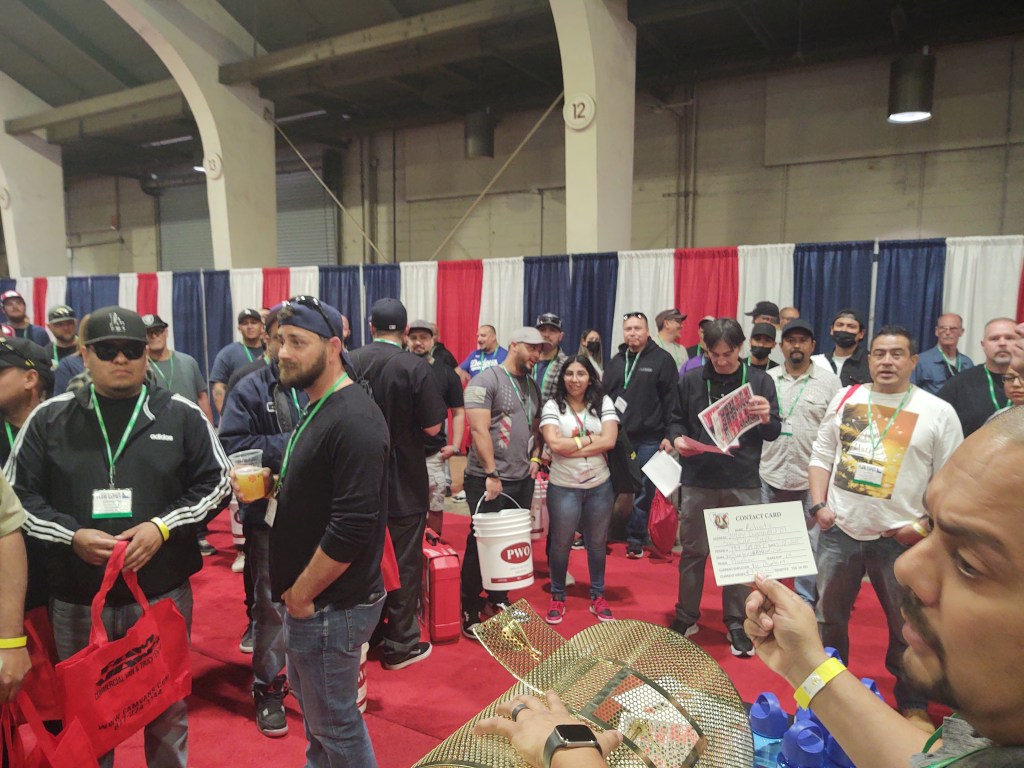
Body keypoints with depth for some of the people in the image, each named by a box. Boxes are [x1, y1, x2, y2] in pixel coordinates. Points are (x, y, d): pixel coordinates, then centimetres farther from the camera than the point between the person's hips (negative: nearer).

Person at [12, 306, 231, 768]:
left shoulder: (182, 415, -3)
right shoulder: (49, 418, 0)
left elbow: (216, 484, 0)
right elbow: (19, 496, 3)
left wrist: (162, 527, -14)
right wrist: (72, 536, -14)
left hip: (163, 592, -1)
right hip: (76, 599, 1)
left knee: (167, 708, 17)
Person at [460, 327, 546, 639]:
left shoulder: (532, 385, 14)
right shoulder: (486, 380, -9)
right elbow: (479, 430, -17)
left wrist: (535, 456, 6)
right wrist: (492, 474, -19)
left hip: (523, 479, 7)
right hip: (489, 480, -7)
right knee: (482, 544, 1)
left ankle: (498, 599, 30)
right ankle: (469, 611, 14)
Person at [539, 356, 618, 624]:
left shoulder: (603, 403, -1)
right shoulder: (552, 406, -6)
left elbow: (609, 441, -13)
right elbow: (555, 444, -18)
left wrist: (570, 446, -16)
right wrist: (591, 438, -13)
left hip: (600, 486, 2)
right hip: (564, 487, -2)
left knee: (597, 543, 17)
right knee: (560, 544, 11)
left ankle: (598, 596, 34)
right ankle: (557, 598, 29)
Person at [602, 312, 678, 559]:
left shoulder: (662, 360, -2)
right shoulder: (616, 361, 12)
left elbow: (671, 400, -4)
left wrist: (668, 435, -9)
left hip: (649, 439, -3)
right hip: (618, 437, 4)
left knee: (643, 492, 3)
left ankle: (635, 540, 15)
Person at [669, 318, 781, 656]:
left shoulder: (760, 380, 2)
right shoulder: (691, 380, 3)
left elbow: (774, 432, 1)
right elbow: (676, 421, 9)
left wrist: (766, 418, -21)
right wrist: (679, 439, -12)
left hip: (743, 484, 0)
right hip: (698, 481, 0)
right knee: (693, 551, 10)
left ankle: (736, 622, 24)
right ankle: (686, 616, 26)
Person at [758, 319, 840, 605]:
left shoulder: (829, 381, -1)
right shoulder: (767, 379, 6)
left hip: (812, 478, -2)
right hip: (770, 475, 2)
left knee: (809, 544, 7)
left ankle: (805, 601, 21)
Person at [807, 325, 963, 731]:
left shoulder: (938, 412, -3)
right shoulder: (845, 399, 5)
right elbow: (822, 454, 9)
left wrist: (924, 526, -10)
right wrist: (819, 505, -1)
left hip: (900, 538, -2)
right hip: (839, 531, 3)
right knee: (828, 618, 15)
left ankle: (913, 705, 33)